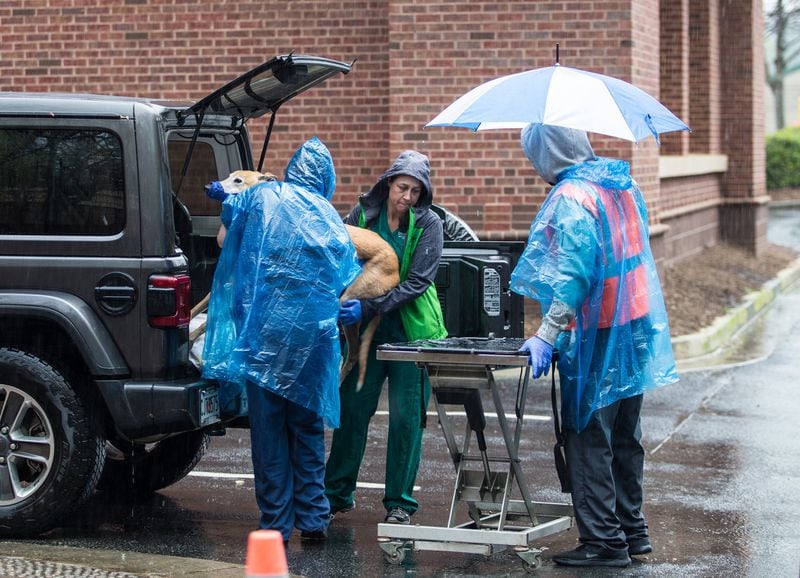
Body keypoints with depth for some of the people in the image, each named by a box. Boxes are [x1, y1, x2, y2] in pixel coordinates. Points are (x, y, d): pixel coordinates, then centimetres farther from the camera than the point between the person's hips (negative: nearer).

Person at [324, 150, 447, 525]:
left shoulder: (428, 224, -7)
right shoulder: (363, 214, 0)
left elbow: (418, 282, -13)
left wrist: (370, 307, -22)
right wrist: (344, 302, -11)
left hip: (412, 329, -2)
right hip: (367, 329, 2)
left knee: (406, 415, 0)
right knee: (352, 408, 4)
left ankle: (399, 502, 9)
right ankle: (338, 492, 16)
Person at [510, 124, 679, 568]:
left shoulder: (571, 198, -17)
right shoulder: (624, 184, 9)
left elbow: (571, 276, -24)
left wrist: (547, 336, -24)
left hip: (597, 341, -9)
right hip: (636, 330, 9)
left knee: (588, 441, -2)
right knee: (625, 438, 17)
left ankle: (602, 541, -1)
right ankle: (631, 531, 24)